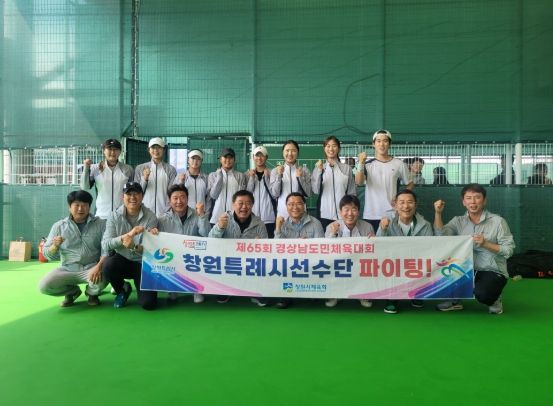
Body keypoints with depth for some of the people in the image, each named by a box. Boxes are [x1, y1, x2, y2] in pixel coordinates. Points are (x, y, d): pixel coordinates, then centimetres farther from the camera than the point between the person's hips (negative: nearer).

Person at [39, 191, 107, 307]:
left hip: (91, 267, -2)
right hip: (67, 269, 2)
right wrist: (55, 246, -17)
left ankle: (92, 293, 7)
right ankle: (73, 291, 12)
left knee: (101, 279, -34)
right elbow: (48, 255, 6)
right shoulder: (59, 226, 4)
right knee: (44, 286, -22)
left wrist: (98, 267, -27)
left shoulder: (101, 224, -1)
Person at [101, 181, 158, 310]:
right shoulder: (115, 216, -5)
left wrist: (134, 246, -37)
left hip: (143, 263, -1)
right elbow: (105, 245, -17)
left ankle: (139, 286, 22)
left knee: (148, 303, -16)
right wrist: (127, 235, -33)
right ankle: (123, 289, 1)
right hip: (121, 259, 2)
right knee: (108, 265, -34)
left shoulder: (150, 217, -10)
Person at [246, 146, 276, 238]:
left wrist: (266, 177, -10)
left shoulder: (271, 173, 3)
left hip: (268, 217, -2)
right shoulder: (248, 174, 9)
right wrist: (252, 178, -8)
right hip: (252, 216, 2)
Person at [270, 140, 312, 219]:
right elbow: (274, 194, -4)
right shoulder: (275, 171, 4)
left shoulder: (304, 170, 4)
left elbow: (308, 193, -1)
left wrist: (300, 178, -13)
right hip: (282, 213, 0)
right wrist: (279, 176, -14)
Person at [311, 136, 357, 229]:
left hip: (343, 215, 0)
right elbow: (315, 190, -4)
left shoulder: (346, 168, 4)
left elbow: (352, 193, 7)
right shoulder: (319, 168, 5)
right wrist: (319, 171, -13)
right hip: (325, 214, 0)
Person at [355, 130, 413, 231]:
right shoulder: (368, 164, 2)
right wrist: (361, 164, -29)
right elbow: (359, 182, -15)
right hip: (370, 215, 0)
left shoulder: (399, 164, 3)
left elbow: (409, 184, 14)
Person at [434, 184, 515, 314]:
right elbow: (441, 236, -14)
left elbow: (509, 250, -8)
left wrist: (486, 244, -21)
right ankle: (455, 299, 1)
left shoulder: (498, 221, -6)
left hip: (493, 272, -4)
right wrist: (438, 213, -20)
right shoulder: (458, 221, 3)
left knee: (481, 293, -33)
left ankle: (493, 299, 8)